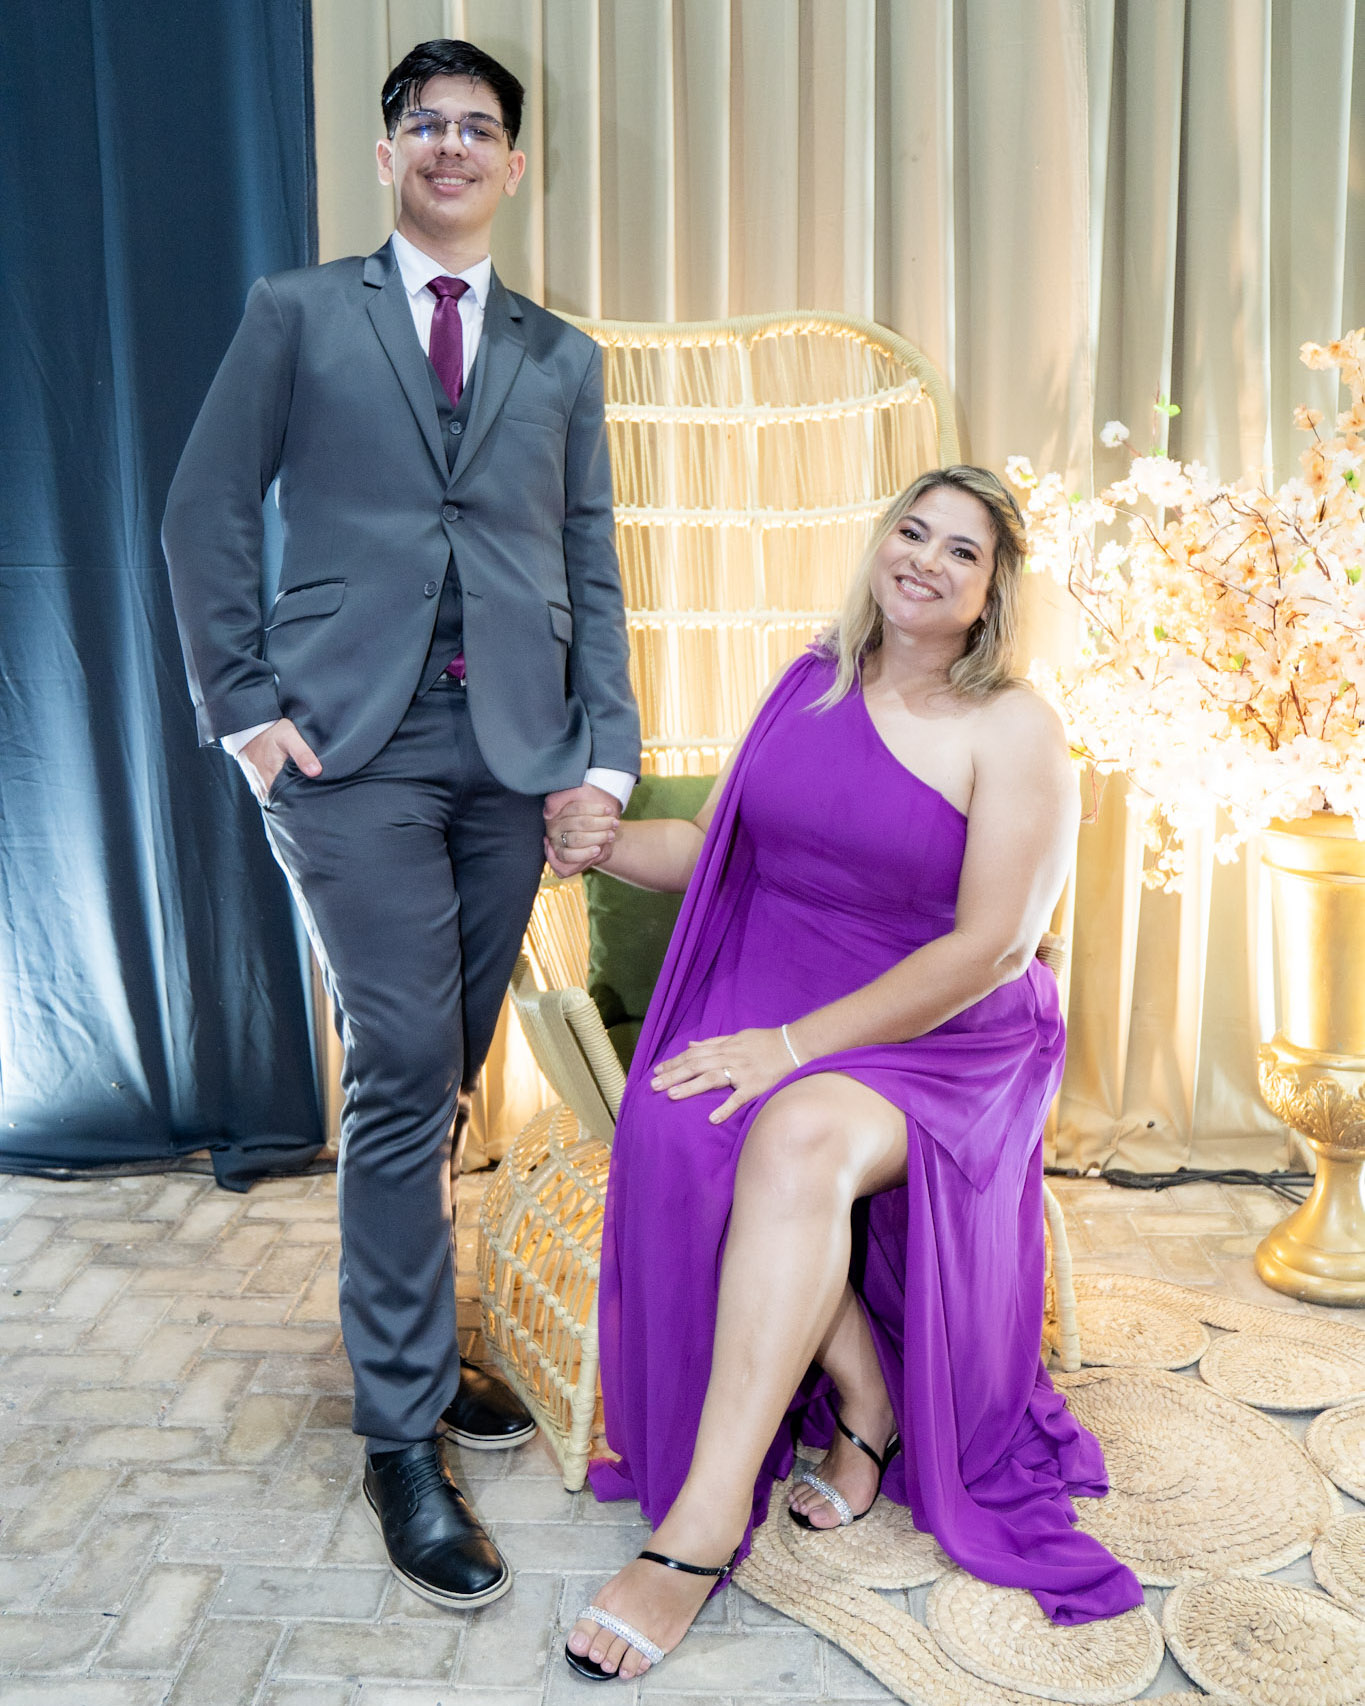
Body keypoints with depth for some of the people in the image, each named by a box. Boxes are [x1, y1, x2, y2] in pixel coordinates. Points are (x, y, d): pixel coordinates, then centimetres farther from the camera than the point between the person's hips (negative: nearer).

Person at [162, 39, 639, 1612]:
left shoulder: (561, 359, 19)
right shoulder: (297, 314, 11)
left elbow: (592, 570, 14)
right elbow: (204, 515, 6)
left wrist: (608, 748, 3)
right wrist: (243, 704, -4)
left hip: (510, 751, 4)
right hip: (350, 746, -3)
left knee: (442, 1078, 9)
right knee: (403, 1069, -10)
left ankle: (407, 1346, 26)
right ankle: (402, 1432, 3)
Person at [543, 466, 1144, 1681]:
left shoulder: (1013, 732, -6)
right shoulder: (812, 685, 11)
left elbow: (989, 950, -14)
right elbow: (723, 846, 18)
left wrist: (795, 1045, -22)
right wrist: (610, 841, -4)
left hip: (939, 1038, -4)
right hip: (769, 1001, 5)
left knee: (800, 1135, -37)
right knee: (686, 1130, -29)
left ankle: (701, 1532, -29)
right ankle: (865, 1407, -8)